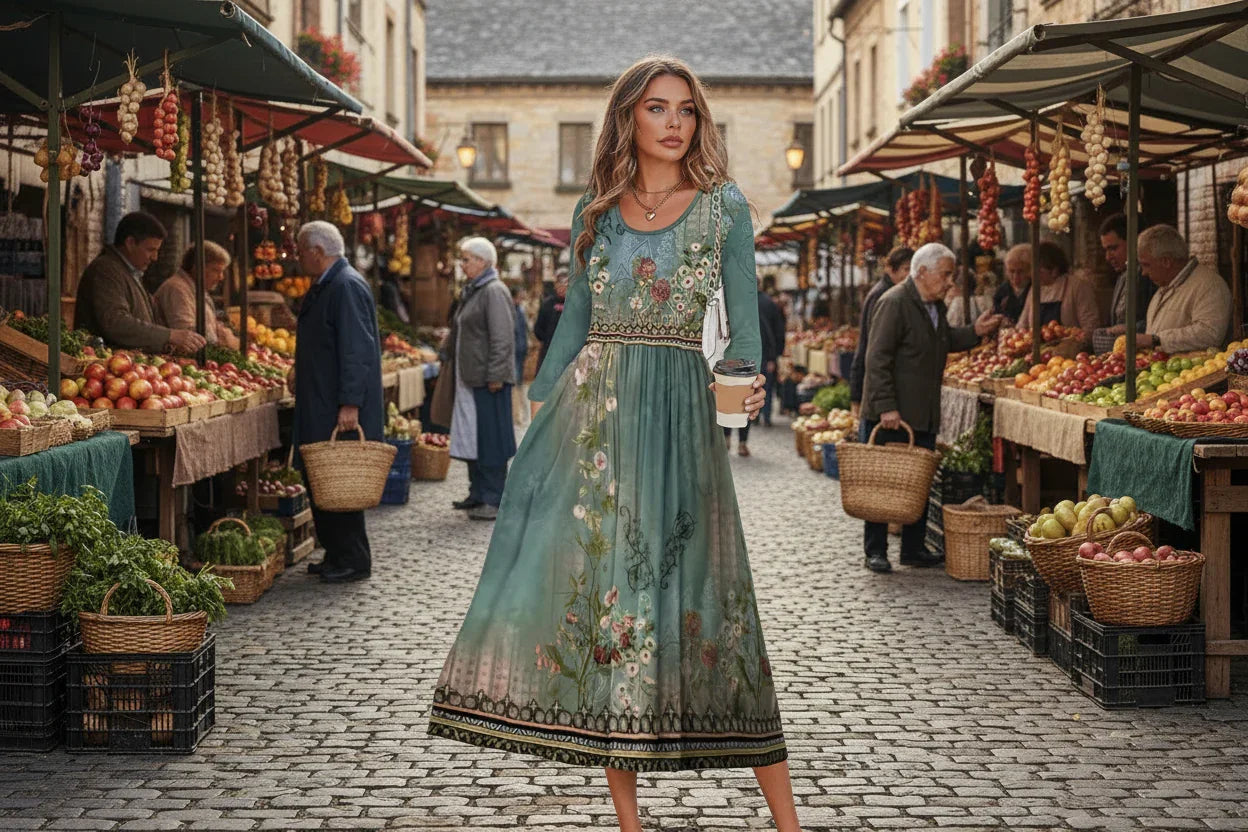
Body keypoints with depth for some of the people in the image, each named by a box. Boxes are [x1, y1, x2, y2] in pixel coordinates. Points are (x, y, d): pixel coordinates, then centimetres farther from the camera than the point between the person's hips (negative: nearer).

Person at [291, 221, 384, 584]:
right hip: (320, 405, 10)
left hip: (341, 409, -10)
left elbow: (358, 350, -22)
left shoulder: (347, 287, -16)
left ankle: (353, 561, 4)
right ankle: (336, 555, 19)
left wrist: (350, 404, -25)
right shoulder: (323, 286, 16)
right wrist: (301, 376, 23)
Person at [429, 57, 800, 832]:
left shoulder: (725, 206, 3)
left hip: (677, 413, -3)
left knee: (694, 589, -5)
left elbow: (744, 322, 2)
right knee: (593, 583, 0)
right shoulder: (597, 211, 11)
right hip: (590, 410, 3)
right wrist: (540, 402, 11)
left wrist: (749, 380, -13)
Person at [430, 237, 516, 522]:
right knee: (471, 436, 13)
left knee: (489, 438, -5)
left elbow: (502, 338, -18)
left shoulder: (494, 292, -13)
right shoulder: (471, 292, 16)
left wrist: (495, 377, -20)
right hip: (468, 378, 9)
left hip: (487, 380, -9)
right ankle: (478, 494, 22)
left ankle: (494, 501, 0)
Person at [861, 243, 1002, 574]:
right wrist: (886, 407, -21)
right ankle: (875, 551, 7)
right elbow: (877, 358, -18)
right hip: (890, 416, -8)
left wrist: (975, 332, 13)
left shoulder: (935, 305, 13)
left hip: (924, 416, 8)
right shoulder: (894, 303, -14)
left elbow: (945, 340, 31)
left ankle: (914, 548, 19)